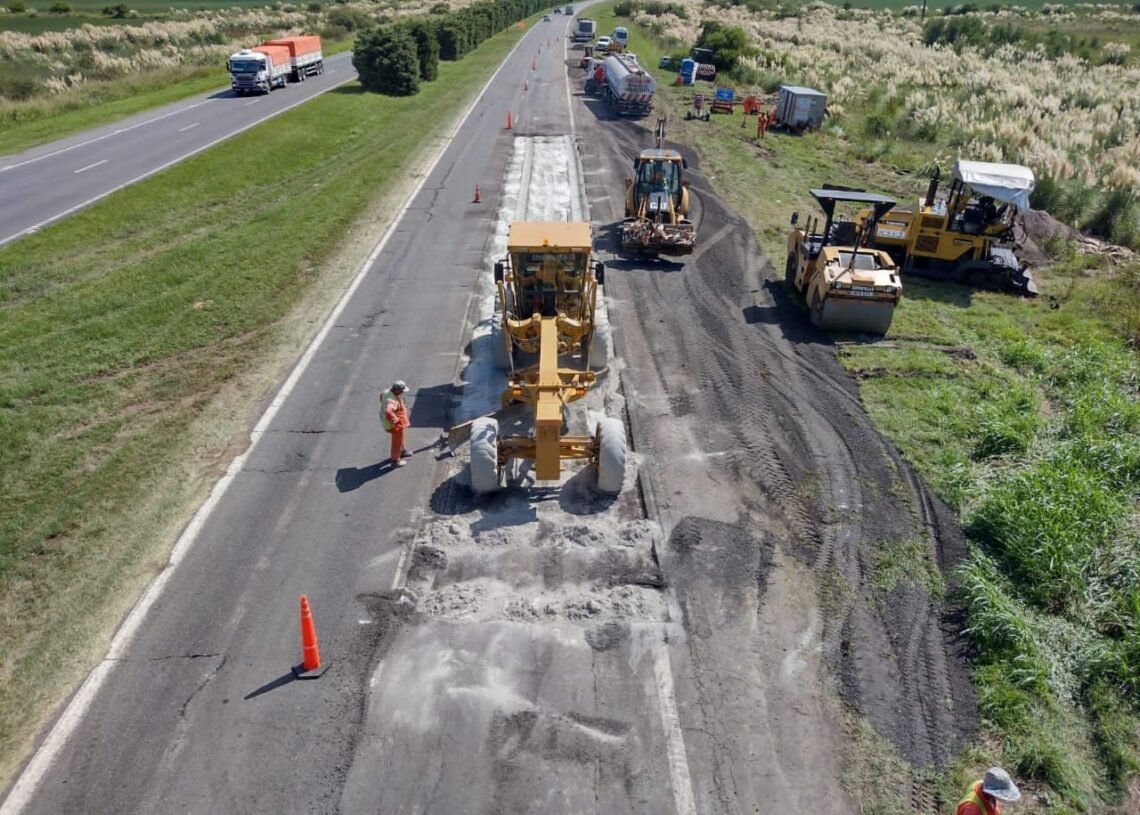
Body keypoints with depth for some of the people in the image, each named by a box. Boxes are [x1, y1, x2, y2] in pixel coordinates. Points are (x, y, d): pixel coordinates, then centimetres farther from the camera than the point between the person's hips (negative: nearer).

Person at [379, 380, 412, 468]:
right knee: (397, 441, 11)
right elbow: (388, 412, -53)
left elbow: (382, 397, 16)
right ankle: (395, 460, 29)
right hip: (394, 424, -10)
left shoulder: (388, 392, -7)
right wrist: (396, 421, -38)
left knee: (400, 438, 31)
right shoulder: (392, 400, -38)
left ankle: (402, 451, 56)